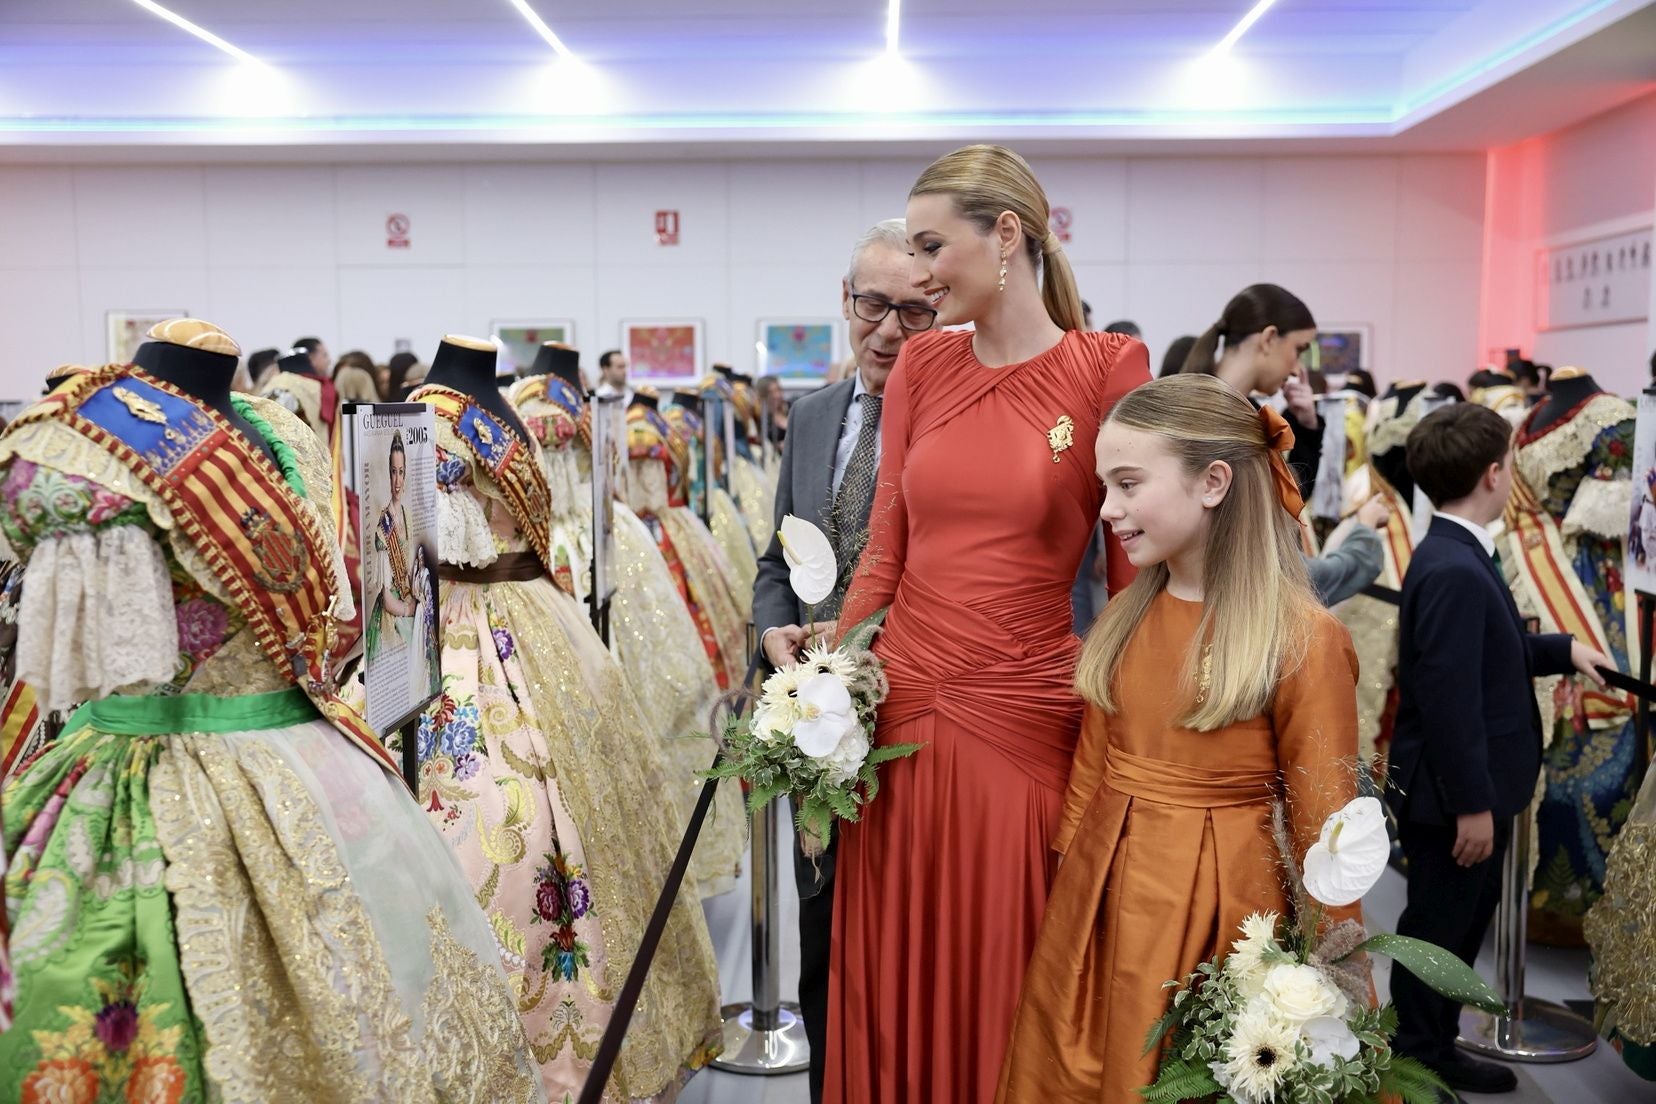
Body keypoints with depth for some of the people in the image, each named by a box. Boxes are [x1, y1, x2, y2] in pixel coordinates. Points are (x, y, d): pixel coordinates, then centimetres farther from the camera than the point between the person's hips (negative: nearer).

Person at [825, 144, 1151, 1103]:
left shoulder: (1108, 366, -5)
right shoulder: (921, 367, 6)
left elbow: (1135, 570, -4)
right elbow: (883, 557, 8)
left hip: (1026, 719, -3)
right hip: (902, 710, 4)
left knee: (1008, 1000, 11)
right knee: (893, 989, 15)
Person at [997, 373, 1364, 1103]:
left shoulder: (1304, 640, -14)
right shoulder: (1123, 619, 4)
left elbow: (1324, 823, -10)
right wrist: (1073, 872, 11)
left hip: (1214, 908, -5)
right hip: (1097, 892, 6)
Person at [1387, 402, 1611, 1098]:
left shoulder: (1456, 555, 7)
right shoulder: (1455, 571, -27)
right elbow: (1449, 699, -28)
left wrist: (1564, 651, 21)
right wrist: (1473, 805, -23)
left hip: (1469, 790, 10)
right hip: (1453, 800, -10)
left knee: (1460, 927, 22)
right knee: (1435, 934, 5)